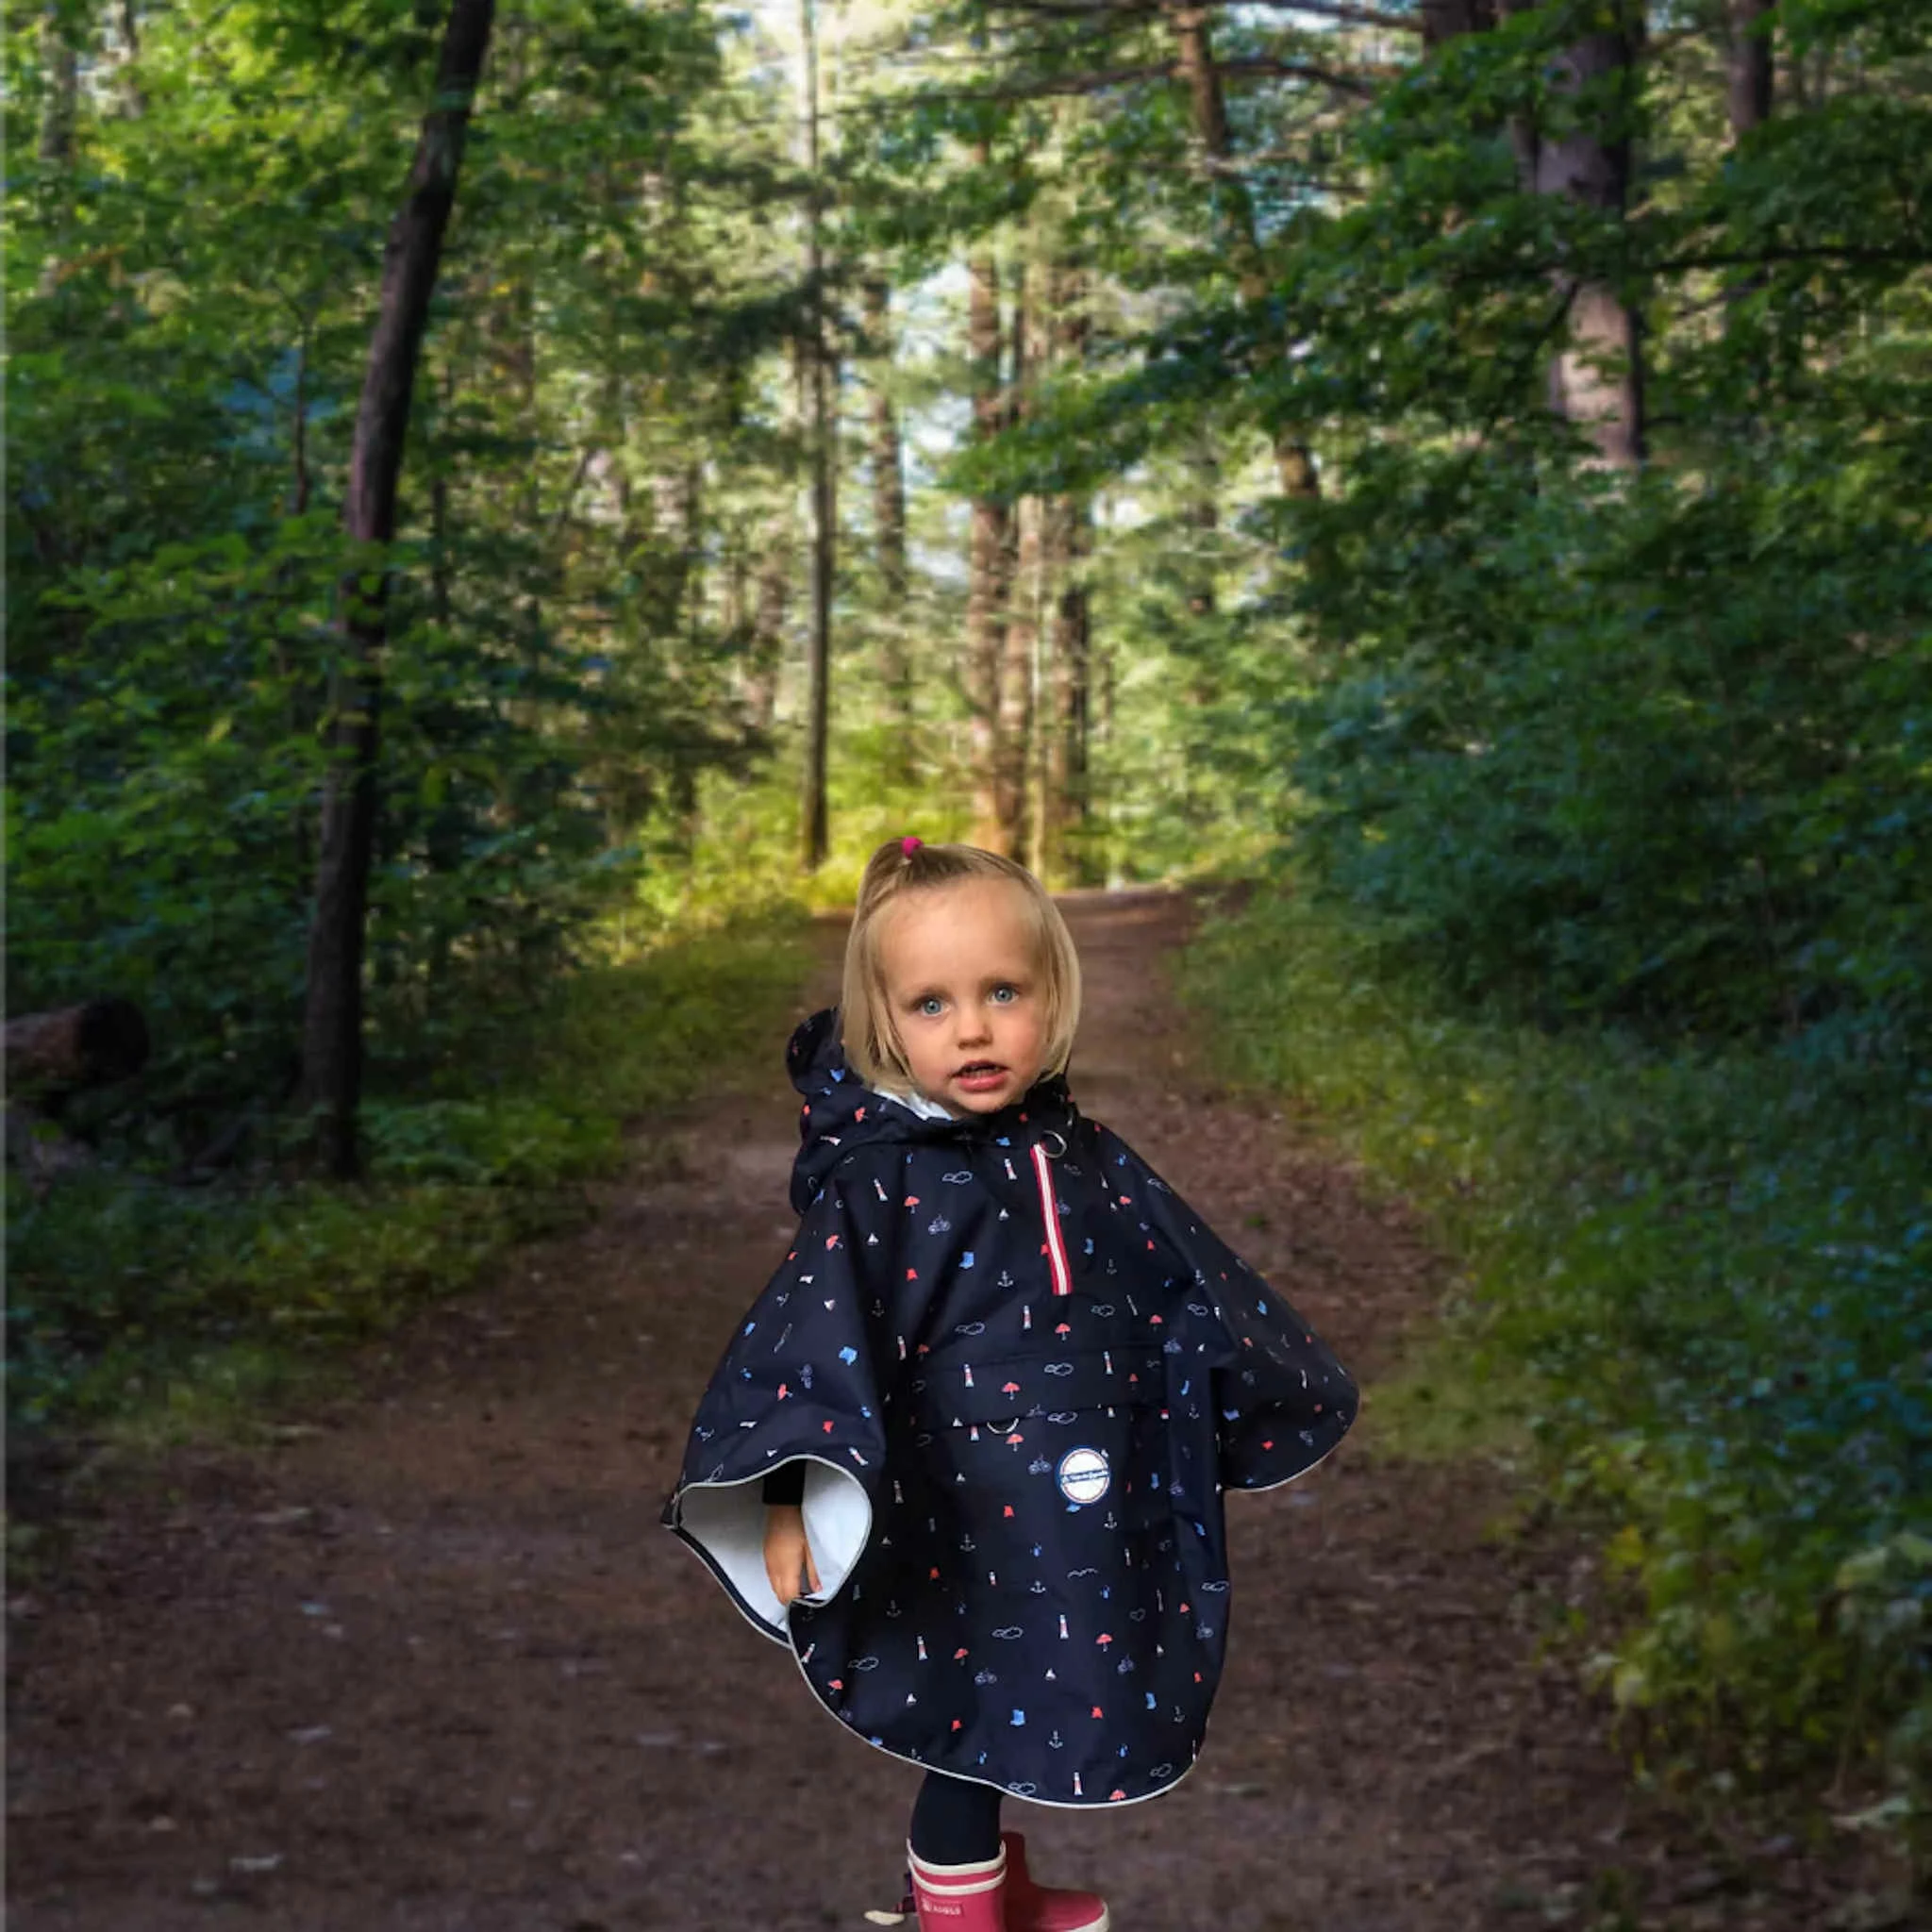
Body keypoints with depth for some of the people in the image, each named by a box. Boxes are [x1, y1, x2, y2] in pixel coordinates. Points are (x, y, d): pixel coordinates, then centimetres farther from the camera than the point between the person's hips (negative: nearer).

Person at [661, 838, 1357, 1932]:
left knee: (1018, 1718, 21)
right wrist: (793, 1495, -29)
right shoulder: (879, 1184, -15)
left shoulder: (1083, 1158, 3)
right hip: (961, 1527, -6)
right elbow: (814, 1332, -21)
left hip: (1085, 1528, 6)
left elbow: (1191, 1291, 14)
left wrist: (1266, 1402, 22)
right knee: (971, 1719, 5)